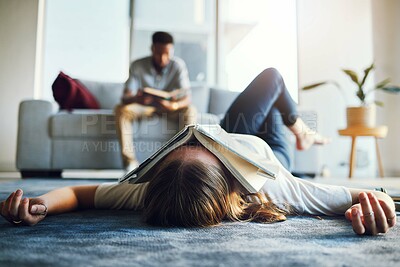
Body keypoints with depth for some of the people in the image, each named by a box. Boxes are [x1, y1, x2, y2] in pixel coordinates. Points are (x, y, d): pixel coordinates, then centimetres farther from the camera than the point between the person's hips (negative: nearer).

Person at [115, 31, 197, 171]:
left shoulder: (178, 65, -16)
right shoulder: (137, 66, -16)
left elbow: (187, 98, -24)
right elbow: (125, 97, -22)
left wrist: (173, 105, -48)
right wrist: (137, 99, -48)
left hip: (169, 108, 0)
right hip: (144, 107, 0)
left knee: (190, 111, -30)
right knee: (121, 109, -29)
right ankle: (130, 161, -27)